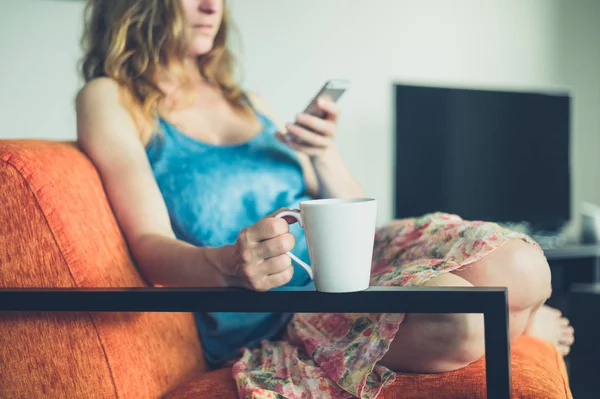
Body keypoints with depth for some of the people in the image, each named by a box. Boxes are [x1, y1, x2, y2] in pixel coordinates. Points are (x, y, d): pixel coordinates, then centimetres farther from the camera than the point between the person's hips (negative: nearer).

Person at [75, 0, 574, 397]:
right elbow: (150, 246, -11)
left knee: (519, 267, -20)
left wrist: (324, 155, -4)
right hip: (262, 325, -5)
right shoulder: (110, 100, 3)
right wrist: (229, 266, -32)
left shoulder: (250, 104, 20)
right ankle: (523, 323, 4)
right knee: (457, 317, -30)